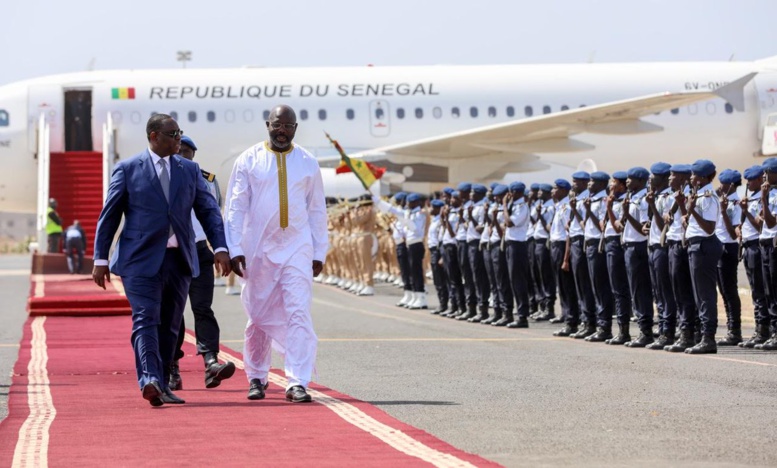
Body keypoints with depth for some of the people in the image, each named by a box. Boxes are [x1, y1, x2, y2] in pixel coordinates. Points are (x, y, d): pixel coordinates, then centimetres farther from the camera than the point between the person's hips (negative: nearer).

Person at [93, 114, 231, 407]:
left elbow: (208, 210, 10)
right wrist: (101, 259, -1)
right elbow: (109, 216, 3)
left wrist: (220, 248, -4)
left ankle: (161, 386, 14)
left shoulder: (190, 170, 13)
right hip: (141, 260, -4)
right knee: (146, 320, -15)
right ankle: (149, 381, -27)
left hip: (179, 259, 4)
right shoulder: (128, 170, 2)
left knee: (169, 325, 7)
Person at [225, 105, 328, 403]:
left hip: (297, 248, 0)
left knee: (298, 313, -11)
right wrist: (235, 249, -7)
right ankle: (257, 378, 23)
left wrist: (319, 253, 6)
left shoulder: (308, 163, 6)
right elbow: (235, 207, 1)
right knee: (258, 315, 7)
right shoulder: (248, 161, 2)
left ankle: (297, 383, -14)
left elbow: (317, 210, 10)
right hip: (258, 249, 0)